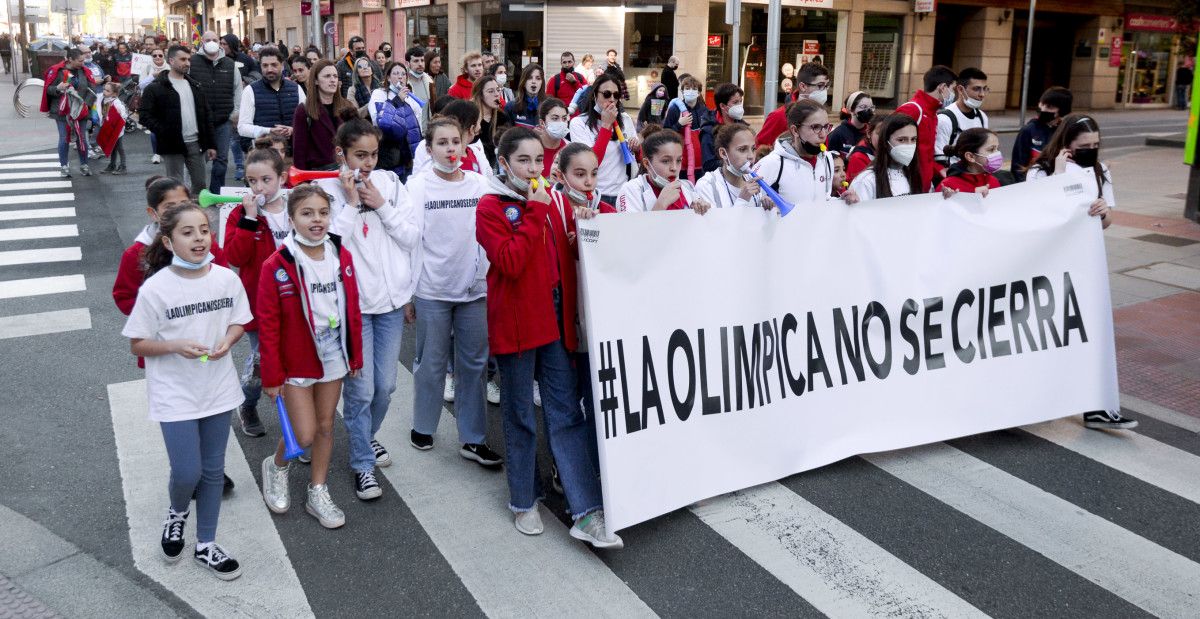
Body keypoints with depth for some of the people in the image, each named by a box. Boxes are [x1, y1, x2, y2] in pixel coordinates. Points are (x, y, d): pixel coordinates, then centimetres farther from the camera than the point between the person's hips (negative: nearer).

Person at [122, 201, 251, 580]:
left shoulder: (227, 278, -7)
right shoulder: (155, 288, -15)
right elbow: (137, 344, -8)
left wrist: (227, 341, -14)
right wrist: (177, 345, -24)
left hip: (217, 389, 3)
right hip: (174, 394, -3)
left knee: (213, 471, 12)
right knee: (187, 472, -5)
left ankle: (206, 547, 30)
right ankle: (177, 513, 33)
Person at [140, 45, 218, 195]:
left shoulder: (195, 86, 15)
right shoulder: (155, 87, -3)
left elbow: (206, 117, 15)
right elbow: (145, 116, -8)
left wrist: (211, 144, 9)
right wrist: (165, 133, -18)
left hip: (196, 144, 5)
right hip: (172, 145, -5)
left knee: (201, 184, 8)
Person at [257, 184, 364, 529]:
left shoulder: (341, 256, -3)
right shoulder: (277, 266, -16)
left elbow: (352, 310, 6)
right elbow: (268, 325, -12)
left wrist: (355, 356, 8)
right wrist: (272, 375, -10)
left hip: (333, 357, 4)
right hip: (296, 362, -4)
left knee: (325, 426, 14)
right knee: (304, 435, -2)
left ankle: (318, 494, 30)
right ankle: (277, 466, 31)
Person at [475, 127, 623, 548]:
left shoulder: (547, 201, 12)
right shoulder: (490, 207, -7)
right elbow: (509, 263, -21)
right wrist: (535, 212, -18)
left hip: (554, 318, 5)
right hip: (515, 321, -5)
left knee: (567, 411, 1)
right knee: (520, 416, 7)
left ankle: (587, 513, 1)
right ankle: (523, 502, 25)